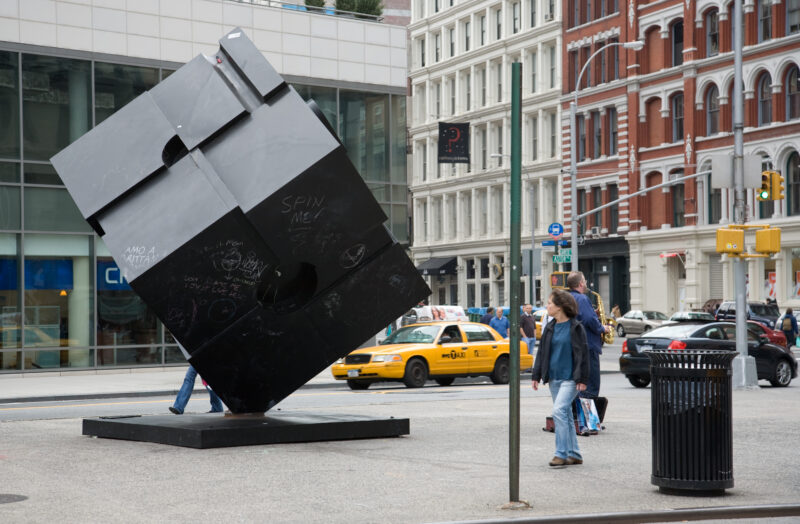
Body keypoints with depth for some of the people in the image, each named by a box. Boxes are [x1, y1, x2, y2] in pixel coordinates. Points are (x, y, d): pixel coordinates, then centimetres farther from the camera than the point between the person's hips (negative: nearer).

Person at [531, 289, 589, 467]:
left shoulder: (575, 327, -8)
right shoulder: (550, 328, 12)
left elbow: (582, 354, -10)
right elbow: (542, 352, 16)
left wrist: (582, 378, -15)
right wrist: (536, 376, 12)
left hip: (570, 378, -7)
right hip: (554, 378, 8)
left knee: (559, 410, -19)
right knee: (565, 415, 11)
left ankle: (561, 453, -15)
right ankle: (574, 454, 18)